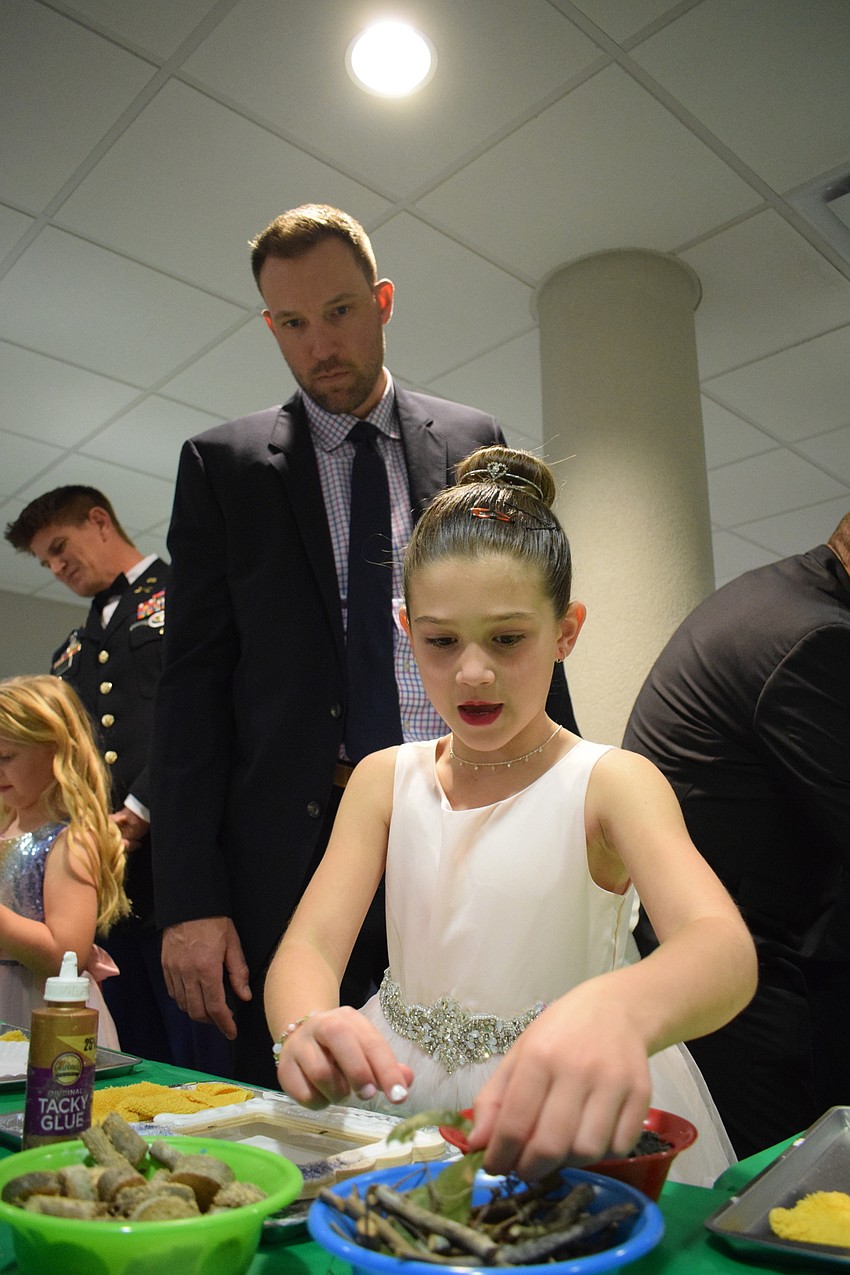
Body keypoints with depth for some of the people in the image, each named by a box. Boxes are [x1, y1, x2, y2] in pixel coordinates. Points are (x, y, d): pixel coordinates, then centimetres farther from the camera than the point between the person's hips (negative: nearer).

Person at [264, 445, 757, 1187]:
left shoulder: (611, 784, -9)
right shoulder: (385, 780, 3)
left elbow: (725, 948, -25)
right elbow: (309, 946, -6)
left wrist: (616, 1012, -48)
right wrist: (305, 1028, -30)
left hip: (569, 1118, -3)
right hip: (403, 1093, 3)